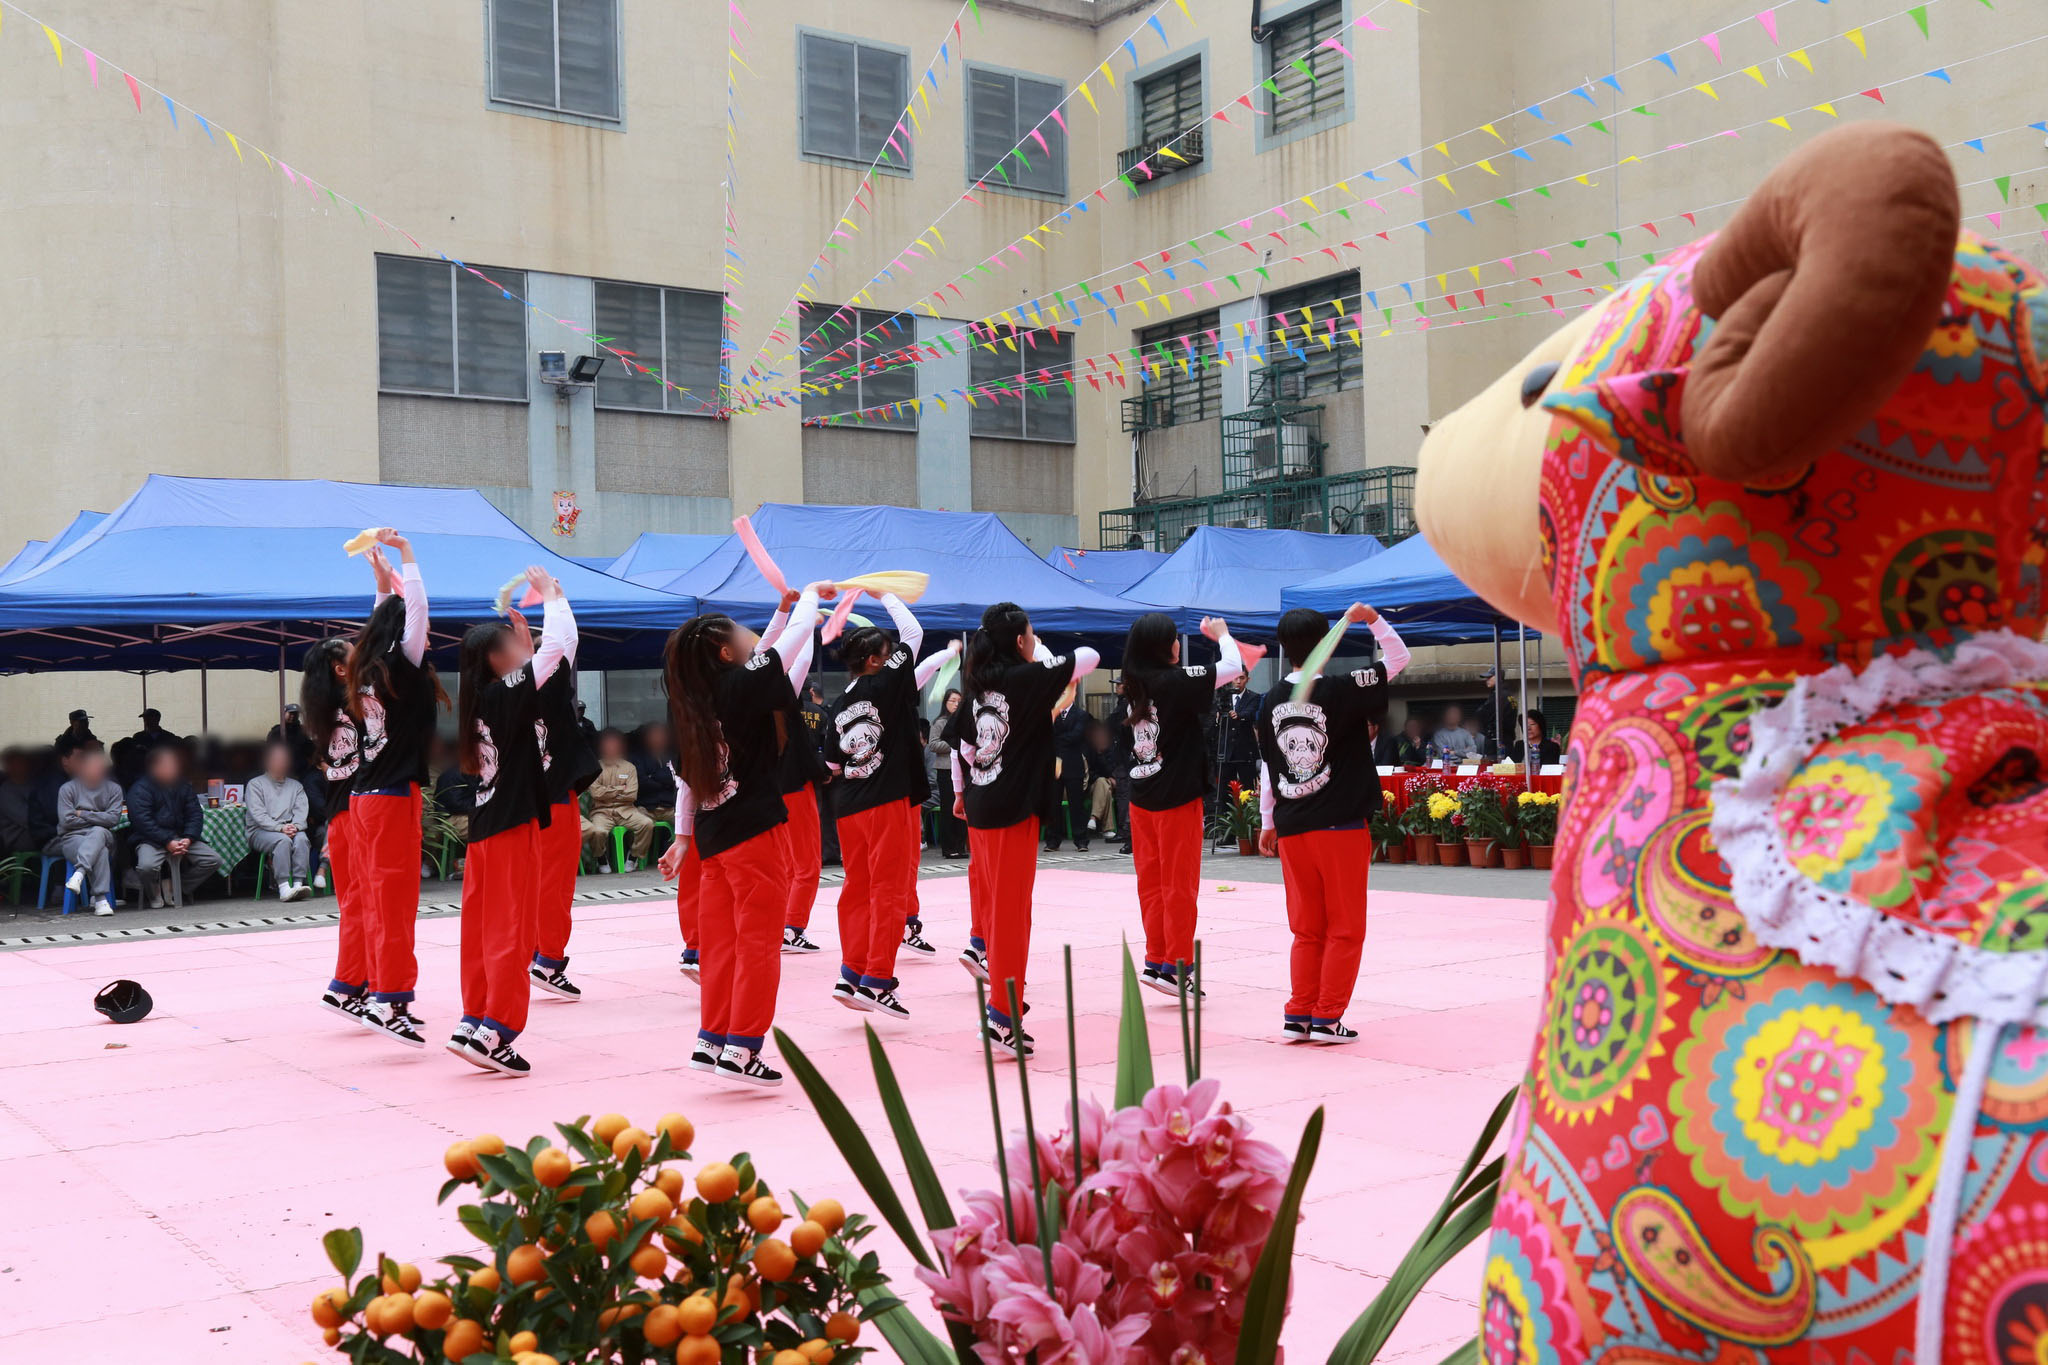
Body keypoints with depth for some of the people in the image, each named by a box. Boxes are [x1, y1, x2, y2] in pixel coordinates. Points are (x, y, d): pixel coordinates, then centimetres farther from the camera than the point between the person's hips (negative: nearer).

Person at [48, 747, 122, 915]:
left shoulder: (113, 788, 11)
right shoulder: (67, 788, 5)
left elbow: (113, 819, -1)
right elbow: (66, 821, -3)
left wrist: (83, 814, -2)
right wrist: (96, 818, 1)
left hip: (102, 836, 2)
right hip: (72, 838, -2)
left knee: (98, 832, -39)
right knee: (100, 851, -37)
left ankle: (79, 873, -55)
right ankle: (100, 899, -45)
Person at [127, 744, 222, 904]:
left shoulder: (184, 787, 14)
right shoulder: (139, 789, -4)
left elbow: (195, 815, 9)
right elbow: (143, 821, -14)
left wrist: (188, 839, -11)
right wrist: (168, 842, -23)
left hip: (181, 837, 5)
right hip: (152, 839, -5)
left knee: (214, 860, -11)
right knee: (146, 866, -34)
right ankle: (155, 896, 0)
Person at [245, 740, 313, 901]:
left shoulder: (295, 785, 24)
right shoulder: (255, 784, 11)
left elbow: (301, 810, 8)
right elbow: (258, 814, -3)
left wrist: (295, 826, -15)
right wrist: (280, 828, -17)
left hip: (291, 829, 3)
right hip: (261, 832, -3)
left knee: (301, 839, -32)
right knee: (283, 840, -35)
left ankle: (299, 884, -43)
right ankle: (284, 887, -45)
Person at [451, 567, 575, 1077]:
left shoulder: (481, 699, 8)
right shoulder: (509, 694, -15)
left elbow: (533, 667, 27)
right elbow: (560, 644, -17)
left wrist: (524, 638, 19)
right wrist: (551, 595, -4)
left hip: (484, 828, 8)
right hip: (514, 828, -8)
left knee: (483, 930, 12)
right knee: (513, 931, -3)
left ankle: (473, 1024, 16)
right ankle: (495, 1034, -3)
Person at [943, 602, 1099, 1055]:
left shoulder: (977, 684, 6)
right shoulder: (1030, 678, -12)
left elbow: (960, 744, 12)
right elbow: (1089, 657, -6)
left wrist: (961, 791, 26)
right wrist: (1045, 656, 10)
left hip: (979, 808, 6)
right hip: (1015, 810, -6)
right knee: (1011, 908, -2)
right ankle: (1003, 1015, 1)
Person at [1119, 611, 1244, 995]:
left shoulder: (1135, 684, 4)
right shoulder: (1178, 680, -16)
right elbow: (1234, 666, -12)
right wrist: (1222, 634, 7)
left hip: (1141, 798, 7)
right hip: (1177, 800, -7)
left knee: (1151, 883, 12)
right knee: (1180, 884, 2)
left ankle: (1156, 960, 16)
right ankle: (1176, 967, 6)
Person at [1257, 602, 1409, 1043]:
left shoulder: (1271, 702, 5)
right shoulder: (1341, 690, -10)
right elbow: (1398, 658, -2)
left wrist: (1268, 822, 19)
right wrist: (1373, 619, -2)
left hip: (1292, 829, 5)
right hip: (1342, 825, -5)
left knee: (1307, 930, 14)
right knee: (1344, 929, 5)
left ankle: (1297, 1016, 11)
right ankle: (1326, 1018, 4)